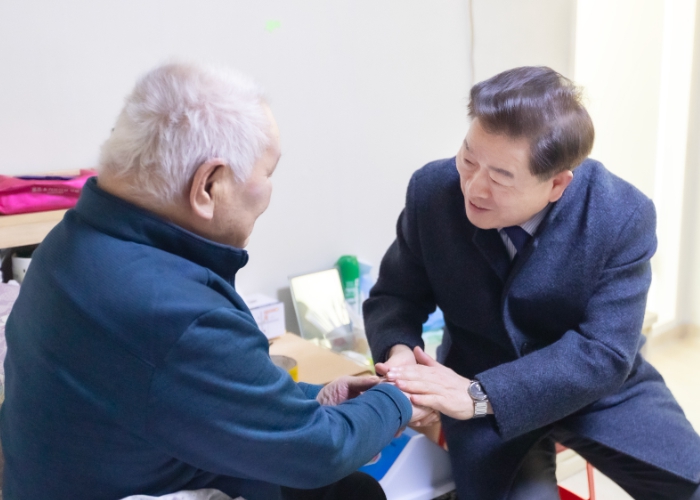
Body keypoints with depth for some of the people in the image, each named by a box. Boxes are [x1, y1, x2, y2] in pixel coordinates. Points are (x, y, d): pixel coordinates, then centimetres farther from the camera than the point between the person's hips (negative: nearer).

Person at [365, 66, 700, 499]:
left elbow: (604, 352, -24)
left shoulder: (622, 215, -21)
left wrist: (482, 394, -35)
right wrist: (399, 352, -30)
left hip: (599, 388, 1)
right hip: (478, 397, 0)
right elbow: (394, 296, -6)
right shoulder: (433, 191, -16)